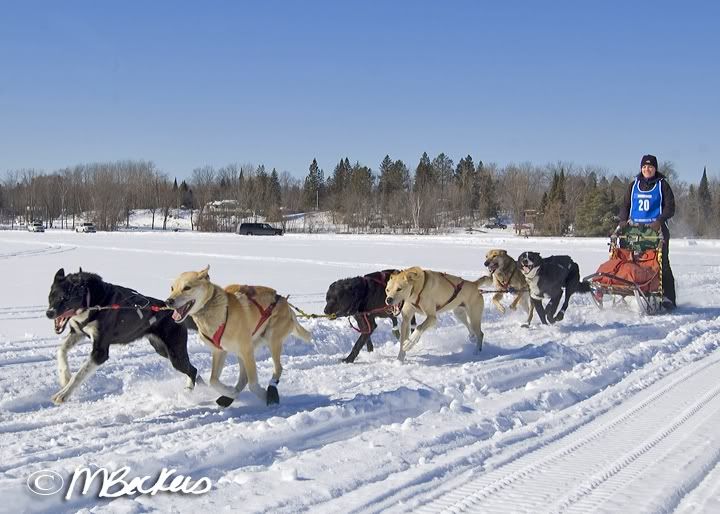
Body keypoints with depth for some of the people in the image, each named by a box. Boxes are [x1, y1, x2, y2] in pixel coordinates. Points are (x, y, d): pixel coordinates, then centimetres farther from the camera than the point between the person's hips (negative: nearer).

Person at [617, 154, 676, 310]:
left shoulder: (662, 184, 6)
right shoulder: (634, 185, 16)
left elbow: (670, 207, 0)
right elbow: (625, 205, 19)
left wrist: (659, 221, -16)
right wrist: (623, 220, 0)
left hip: (656, 228, -3)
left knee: (662, 263, -9)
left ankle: (668, 298, -10)